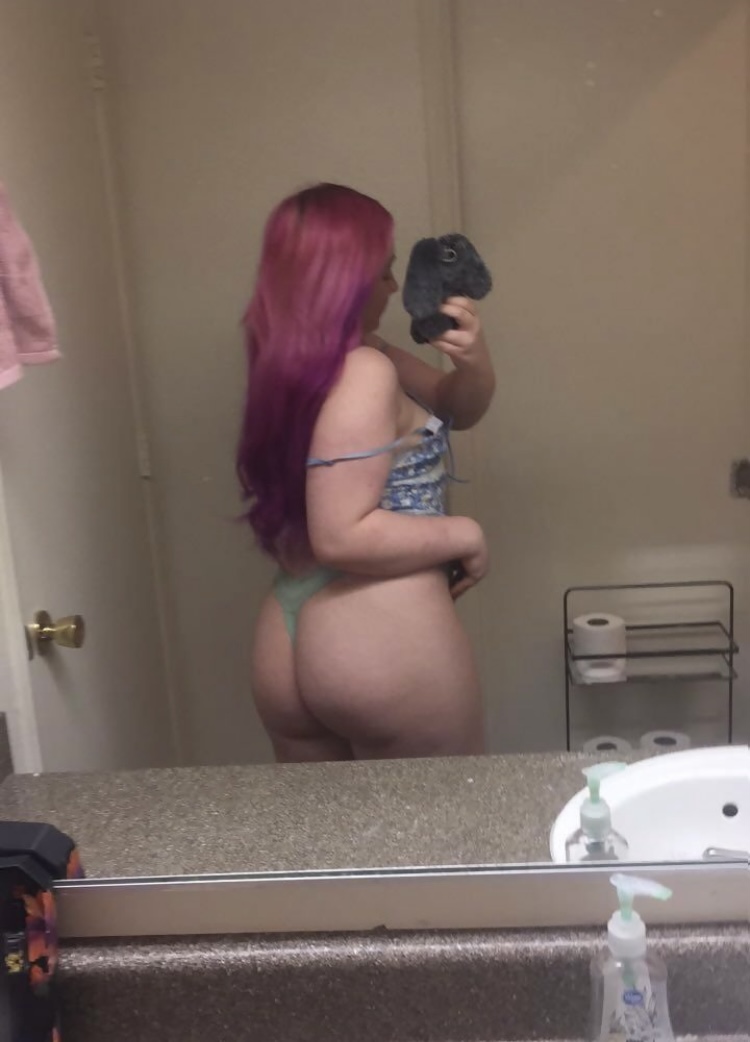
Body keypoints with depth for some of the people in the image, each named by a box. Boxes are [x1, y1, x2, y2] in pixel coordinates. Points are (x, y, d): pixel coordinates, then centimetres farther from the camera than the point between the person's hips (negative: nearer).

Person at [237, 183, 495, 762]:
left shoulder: (290, 360, 13)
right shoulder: (363, 372, -15)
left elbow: (457, 409, 17)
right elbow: (342, 536, -23)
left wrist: (474, 362, -4)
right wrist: (465, 536, -11)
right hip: (385, 643, -8)